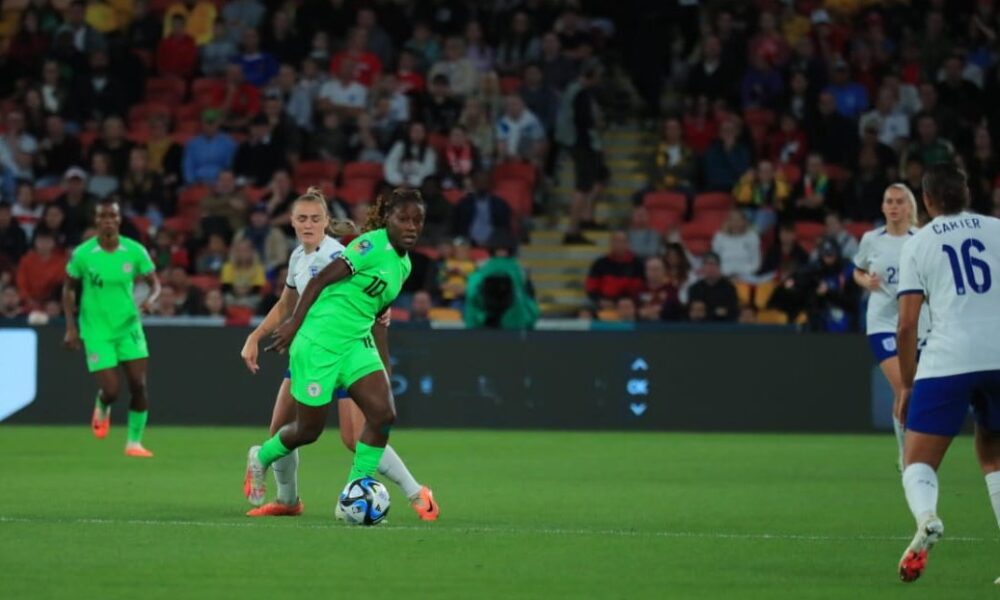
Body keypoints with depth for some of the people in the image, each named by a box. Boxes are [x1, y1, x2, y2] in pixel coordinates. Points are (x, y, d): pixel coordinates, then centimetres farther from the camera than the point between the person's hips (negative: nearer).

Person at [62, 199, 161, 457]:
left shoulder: (135, 251, -5)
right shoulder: (82, 254, -7)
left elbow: (155, 283, 4)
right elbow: (68, 288, 6)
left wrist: (151, 299, -19)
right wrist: (71, 326, -1)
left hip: (129, 326, 2)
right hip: (96, 330, -2)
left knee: (139, 385, -9)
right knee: (110, 391, -9)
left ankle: (134, 442, 5)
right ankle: (102, 408, 29)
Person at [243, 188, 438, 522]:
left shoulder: (404, 264, 11)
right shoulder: (373, 245, -16)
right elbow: (320, 280, -15)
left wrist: (384, 367, 18)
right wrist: (294, 324, -16)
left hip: (356, 344, 8)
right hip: (319, 342, -8)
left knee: (383, 413, -11)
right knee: (309, 429, 3)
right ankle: (262, 458, 35)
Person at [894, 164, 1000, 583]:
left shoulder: (917, 244, 9)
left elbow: (907, 324, 4)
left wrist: (906, 384, 12)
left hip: (947, 360, -2)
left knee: (918, 461, 3)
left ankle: (925, 516, -30)